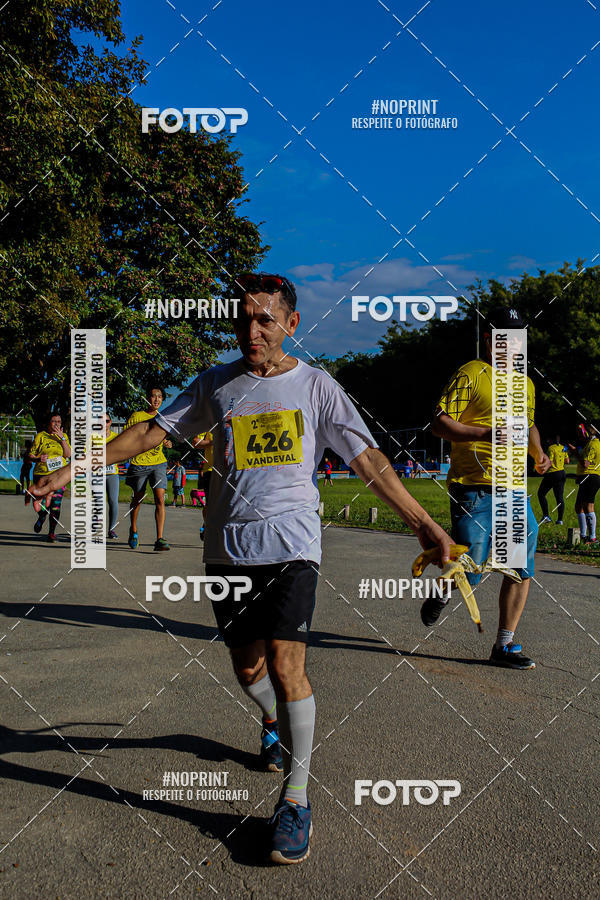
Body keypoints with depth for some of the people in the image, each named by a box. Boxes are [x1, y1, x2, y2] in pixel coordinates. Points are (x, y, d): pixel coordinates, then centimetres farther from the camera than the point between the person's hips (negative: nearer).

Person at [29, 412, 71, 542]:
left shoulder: (64, 436, 11)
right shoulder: (40, 436, 5)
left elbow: (68, 454, -1)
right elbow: (31, 455, 8)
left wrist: (62, 438, -9)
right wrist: (38, 458, -14)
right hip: (41, 474, -1)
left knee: (56, 504, -5)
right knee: (42, 505, -5)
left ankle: (52, 532, 8)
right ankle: (41, 519, 31)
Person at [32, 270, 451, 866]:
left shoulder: (316, 386, 1)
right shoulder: (215, 385, 8)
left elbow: (368, 460, -1)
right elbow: (152, 431, 10)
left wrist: (422, 523, -6)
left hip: (290, 543, -3)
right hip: (227, 547, 3)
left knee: (285, 662, -14)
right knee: (248, 667, 11)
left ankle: (296, 796, 2)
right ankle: (273, 723, 46)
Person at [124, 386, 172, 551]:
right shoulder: (136, 416, -1)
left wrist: (167, 443, 1)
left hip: (158, 463, 2)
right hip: (139, 463, -2)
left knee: (160, 499, -13)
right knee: (137, 498, 12)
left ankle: (159, 539, -15)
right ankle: (133, 530, 37)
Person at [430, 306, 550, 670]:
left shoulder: (525, 383, 18)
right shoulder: (470, 375, -5)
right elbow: (440, 423, -12)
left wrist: (537, 450, 13)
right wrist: (485, 434, -23)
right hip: (473, 488, -7)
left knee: (522, 567, 2)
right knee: (470, 572, -6)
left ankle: (505, 645, 13)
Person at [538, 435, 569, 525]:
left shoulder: (551, 448, -14)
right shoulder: (563, 448, 7)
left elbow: (550, 463, -19)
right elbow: (567, 460, 17)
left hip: (552, 473, -7)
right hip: (562, 473, 7)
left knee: (541, 493, 6)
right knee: (559, 497, 8)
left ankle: (546, 515, -3)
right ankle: (560, 519, 6)